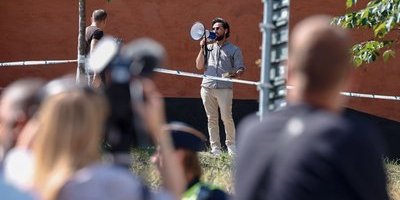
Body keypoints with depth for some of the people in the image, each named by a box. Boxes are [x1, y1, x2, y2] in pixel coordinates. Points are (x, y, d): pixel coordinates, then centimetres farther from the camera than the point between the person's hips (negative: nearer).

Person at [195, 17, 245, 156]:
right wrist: (202, 49, 6)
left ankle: (231, 144, 5)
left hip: (224, 88, -3)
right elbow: (199, 66, 14)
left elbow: (241, 68, 5)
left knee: (226, 117, -11)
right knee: (212, 119, 2)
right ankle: (215, 148, 5)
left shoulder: (234, 50, 11)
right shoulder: (208, 48, 21)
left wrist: (235, 74, -18)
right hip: (207, 87, 3)